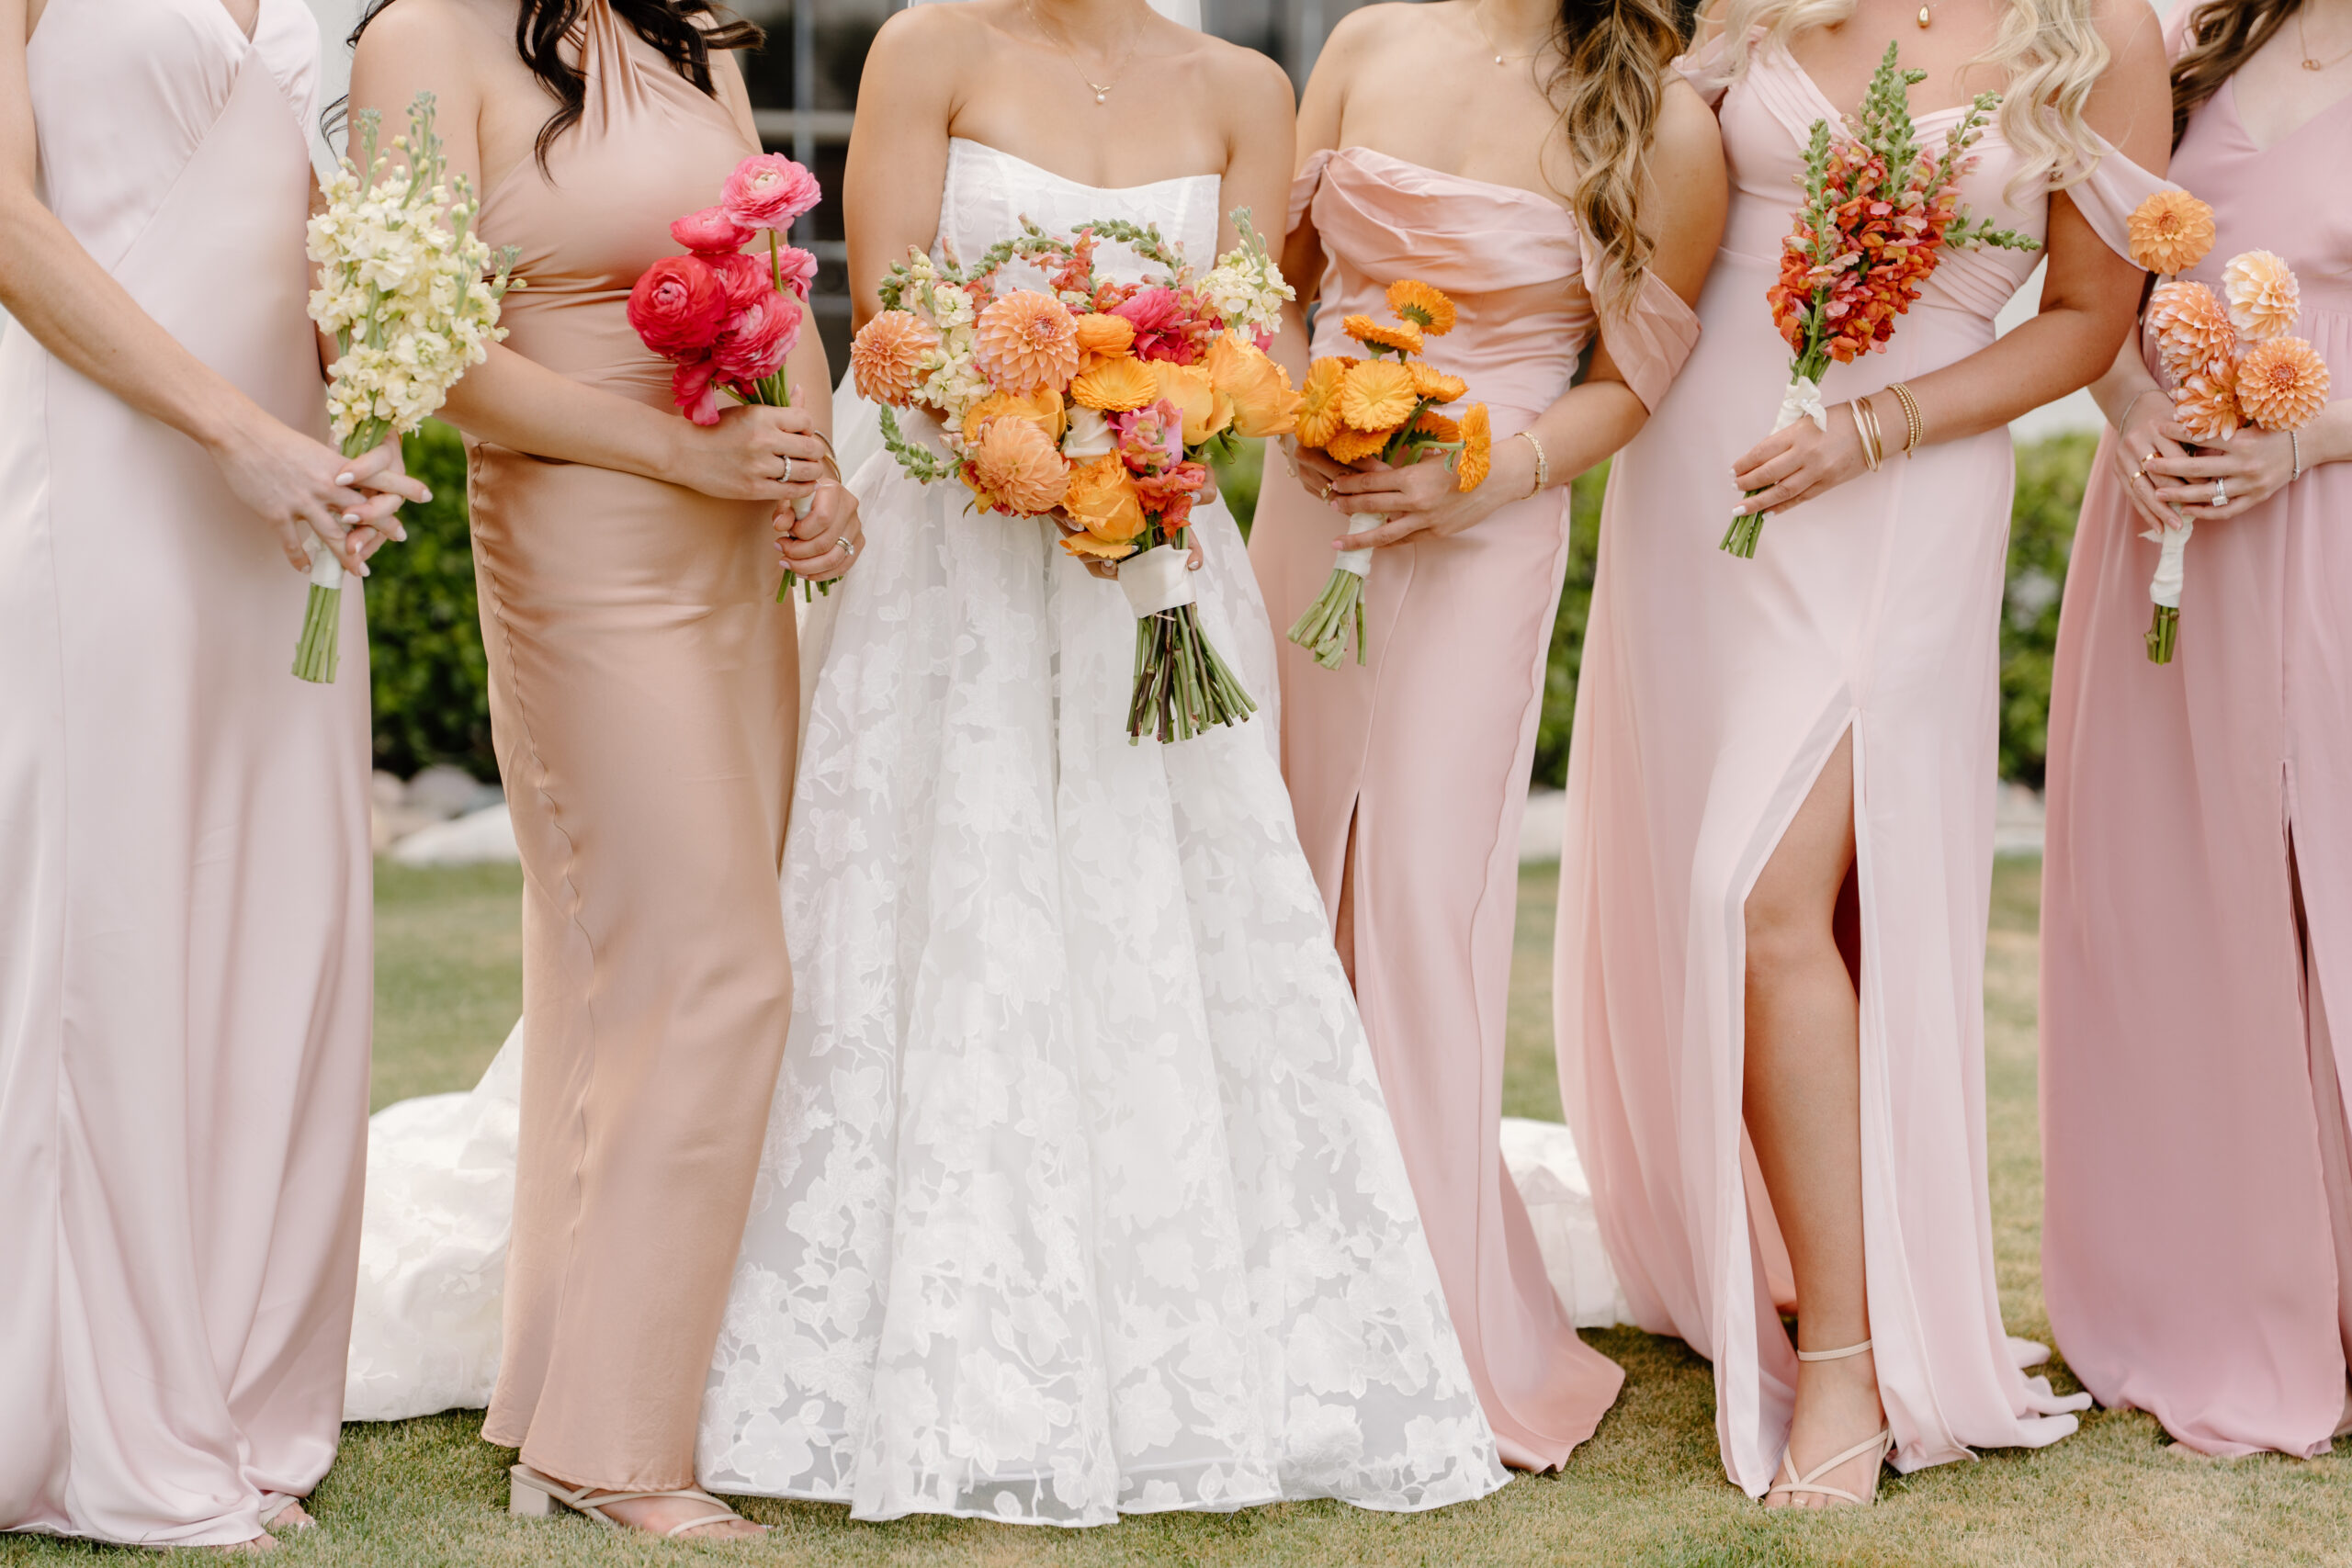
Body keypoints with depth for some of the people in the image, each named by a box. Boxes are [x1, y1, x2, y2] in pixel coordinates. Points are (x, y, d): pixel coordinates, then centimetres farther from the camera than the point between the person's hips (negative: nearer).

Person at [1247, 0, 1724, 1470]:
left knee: (1422, 896, -7)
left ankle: (1464, 1338, 5)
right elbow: (1273, 268, 13)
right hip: (1312, 508, 5)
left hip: (1481, 538, -5)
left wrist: (1485, 476, -15)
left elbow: (1633, 380, -2)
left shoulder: (1661, 122, -7)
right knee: (1293, 874, 8)